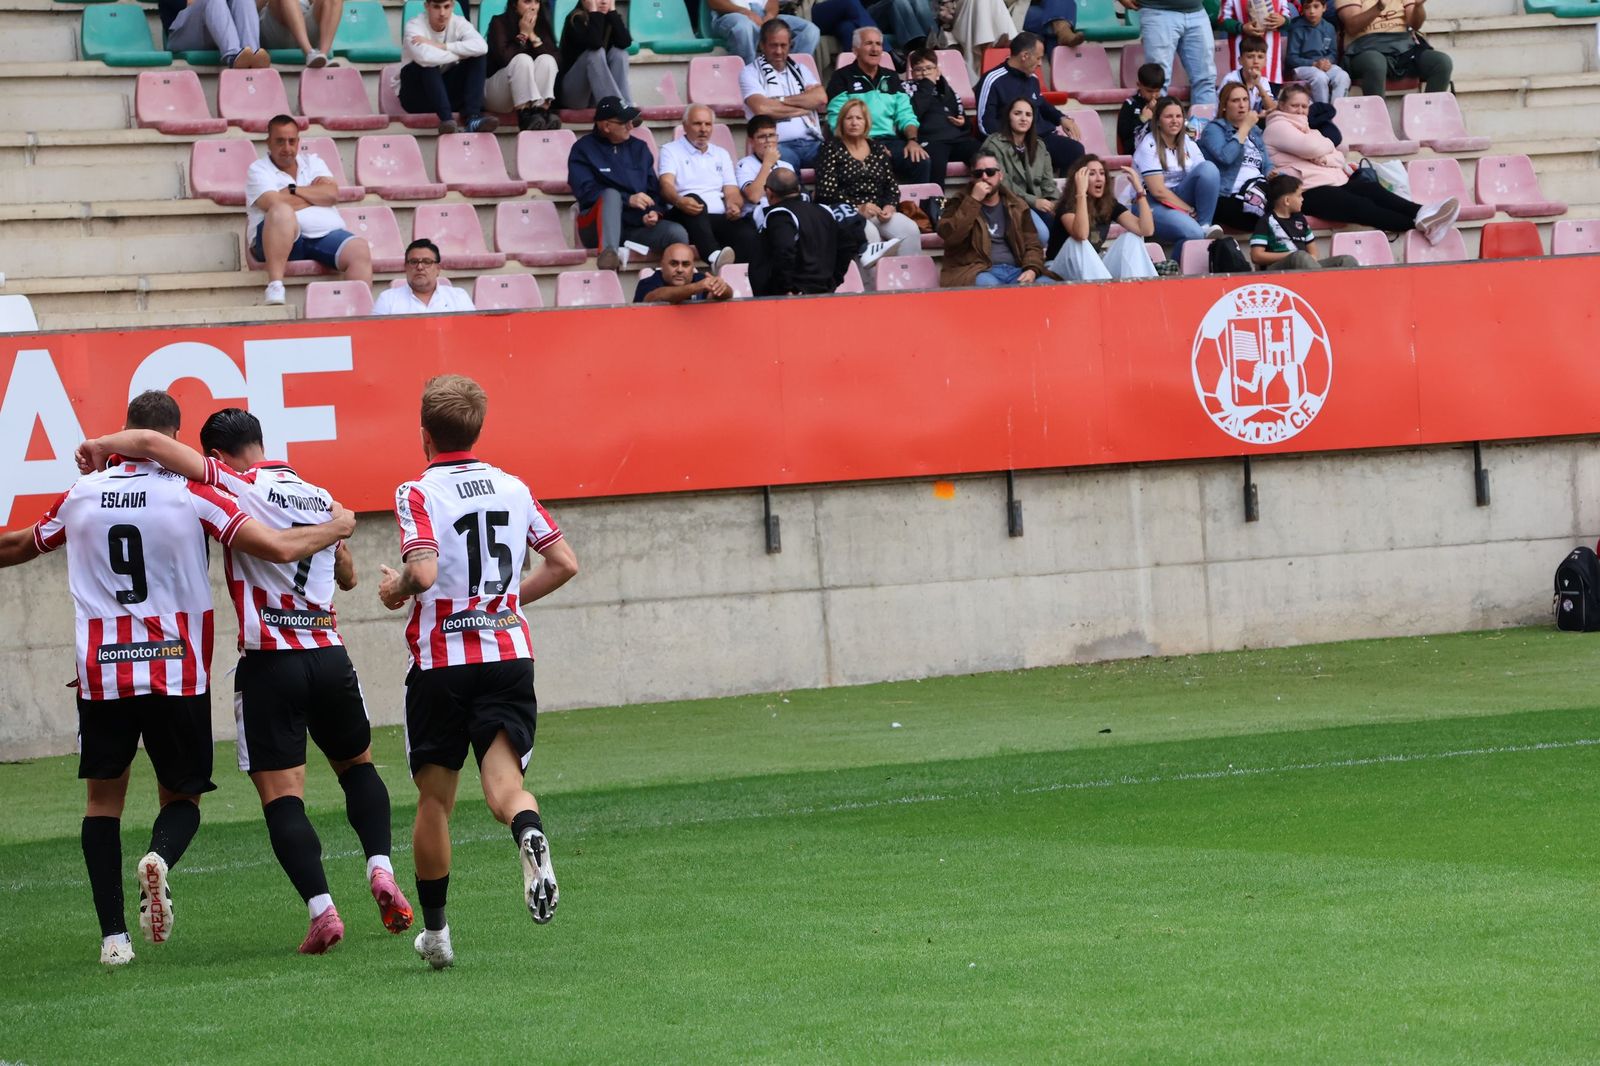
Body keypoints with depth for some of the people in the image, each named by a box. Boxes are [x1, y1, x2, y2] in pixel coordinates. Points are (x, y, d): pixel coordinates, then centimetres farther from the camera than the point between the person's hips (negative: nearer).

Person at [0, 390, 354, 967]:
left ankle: (112, 935, 1)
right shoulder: (192, 494, -6)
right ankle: (160, 858, -22)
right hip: (177, 673, -1)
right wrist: (336, 528, 8)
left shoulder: (82, 494, 3)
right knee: (181, 796, 13)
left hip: (102, 675, 2)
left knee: (104, 796, 13)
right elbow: (278, 548, -11)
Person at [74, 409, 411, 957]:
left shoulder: (236, 487, -5)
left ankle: (321, 908, -14)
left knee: (281, 795, -2)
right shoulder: (320, 497, 13)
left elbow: (153, 443, -15)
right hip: (328, 654, 5)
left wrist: (101, 446, 3)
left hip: (269, 662, -5)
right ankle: (380, 866, 5)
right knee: (357, 764, 24)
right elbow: (348, 576, 26)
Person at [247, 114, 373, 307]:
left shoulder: (312, 162, 24)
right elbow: (275, 204, -9)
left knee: (360, 249, -25)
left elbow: (332, 194, 6)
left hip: (325, 234, 4)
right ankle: (275, 287, -47)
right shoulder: (259, 170, 10)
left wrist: (293, 190, 0)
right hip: (280, 238, -4)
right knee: (282, 211, -38)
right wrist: (314, 191, 4)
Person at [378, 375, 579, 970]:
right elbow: (564, 563, 10)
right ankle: (530, 836, -43)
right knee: (504, 783, -7)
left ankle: (435, 929, 18)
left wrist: (395, 588, -2)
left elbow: (423, 572, -23)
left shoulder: (419, 495, -8)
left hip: (441, 660, -3)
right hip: (508, 652, 3)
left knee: (435, 798, 11)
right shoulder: (513, 489, 8)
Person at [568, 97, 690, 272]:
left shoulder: (639, 148, 20)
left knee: (677, 232, -27)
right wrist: (628, 200, -16)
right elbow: (585, 192, -7)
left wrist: (655, 212, -5)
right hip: (601, 223, -3)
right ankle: (608, 252, -57)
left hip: (637, 226, 3)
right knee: (611, 194, -39)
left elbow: (654, 189, 18)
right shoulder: (583, 149, 6)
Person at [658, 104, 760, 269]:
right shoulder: (671, 150, 14)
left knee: (747, 229, -30)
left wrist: (734, 206, -9)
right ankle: (714, 257, -64)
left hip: (722, 218, 4)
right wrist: (680, 201, -29)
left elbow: (732, 192, 18)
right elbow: (666, 185, -4)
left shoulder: (721, 155, 28)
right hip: (688, 218, -4)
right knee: (695, 200, -40)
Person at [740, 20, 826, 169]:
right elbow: (761, 108, -8)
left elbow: (821, 98, 6)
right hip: (779, 145, -4)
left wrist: (781, 100, -1)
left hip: (812, 143, 4)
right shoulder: (750, 73, 11)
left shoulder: (799, 70, 26)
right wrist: (802, 108, 2)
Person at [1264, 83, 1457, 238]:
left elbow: (1339, 157, 18)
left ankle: (1421, 214, -39)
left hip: (1334, 181, 9)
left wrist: (1325, 157, -5)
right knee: (1360, 205, -28)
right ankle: (1418, 224, -45)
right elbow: (1311, 147, -14)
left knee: (1372, 190, -18)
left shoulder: (1302, 126, 30)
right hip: (1310, 191, -9)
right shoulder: (1278, 127, 4)